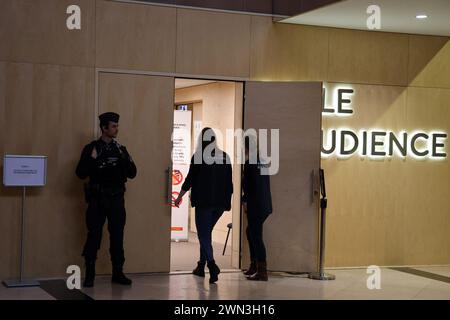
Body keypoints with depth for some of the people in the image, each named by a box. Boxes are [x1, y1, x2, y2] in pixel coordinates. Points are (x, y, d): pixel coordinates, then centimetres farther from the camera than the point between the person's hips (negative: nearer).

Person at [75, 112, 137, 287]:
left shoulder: (120, 149, 8)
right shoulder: (91, 148, -1)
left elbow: (132, 173, 3)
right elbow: (81, 173, -7)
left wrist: (124, 158, -12)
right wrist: (92, 159, -21)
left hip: (116, 199, 3)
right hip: (97, 199, -3)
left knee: (117, 237, 6)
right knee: (94, 237, -1)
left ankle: (118, 273, 16)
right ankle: (90, 275, 8)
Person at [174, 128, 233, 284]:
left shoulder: (198, 156, -6)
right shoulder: (225, 156, 7)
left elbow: (190, 178, -4)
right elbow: (229, 181, 9)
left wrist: (179, 197, 7)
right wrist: (227, 201, 17)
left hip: (203, 201, -5)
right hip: (221, 202, 5)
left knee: (204, 234, -3)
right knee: (206, 232, 18)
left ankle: (212, 264, -22)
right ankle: (201, 266, 23)